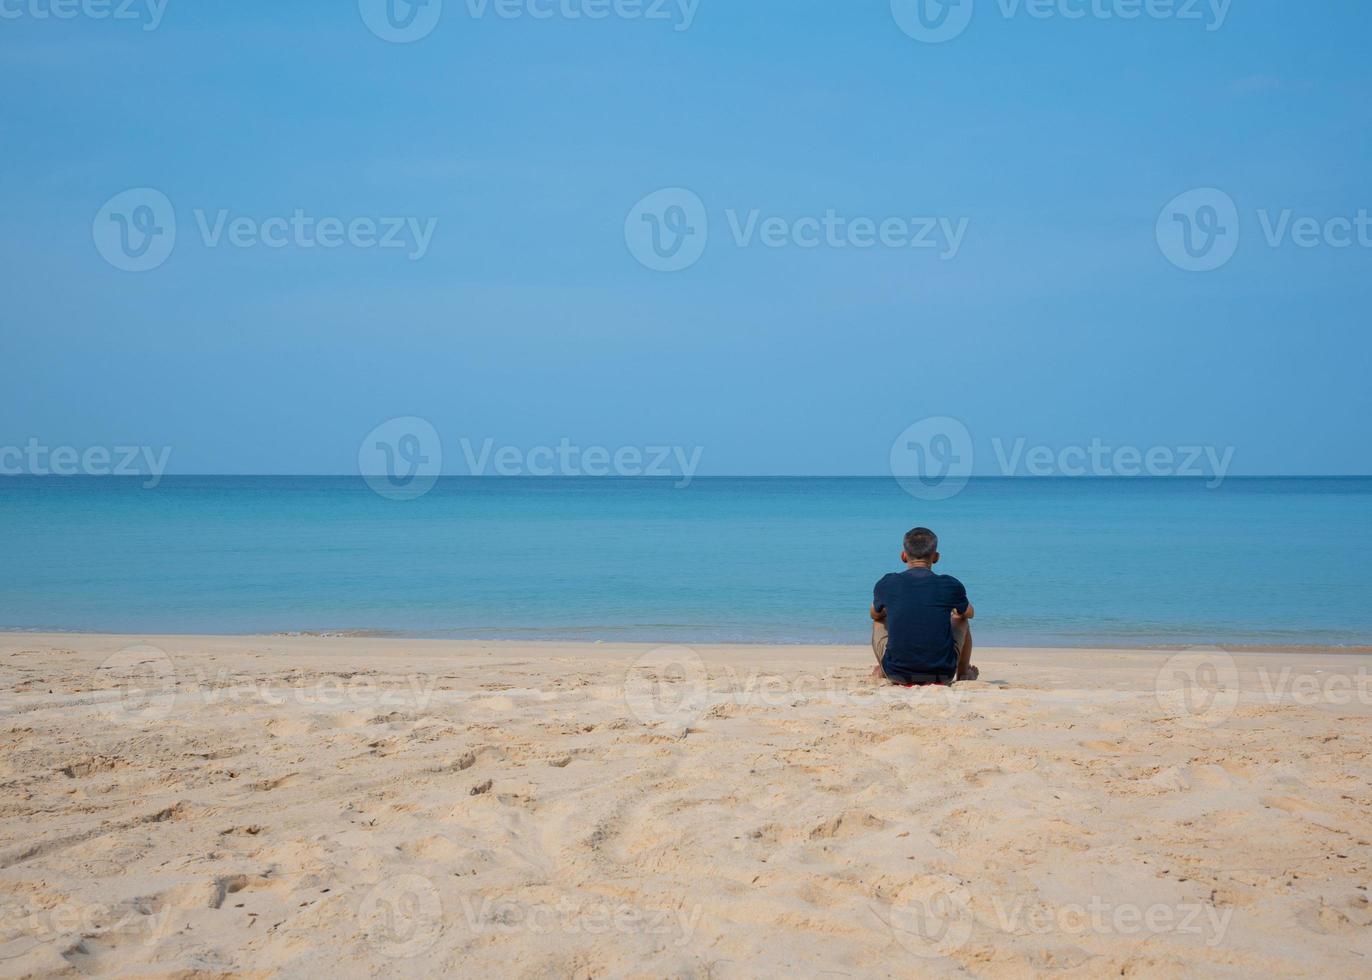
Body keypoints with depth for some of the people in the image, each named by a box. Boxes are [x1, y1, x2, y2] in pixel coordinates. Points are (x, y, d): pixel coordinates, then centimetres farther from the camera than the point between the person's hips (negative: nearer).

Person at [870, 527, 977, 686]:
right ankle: (963, 674, 49)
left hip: (897, 675, 0)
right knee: (961, 620, 30)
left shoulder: (887, 584, -5)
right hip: (942, 675, 0)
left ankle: (881, 673, 47)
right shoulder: (951, 586, -6)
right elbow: (969, 613, 17)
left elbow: (875, 615, 18)